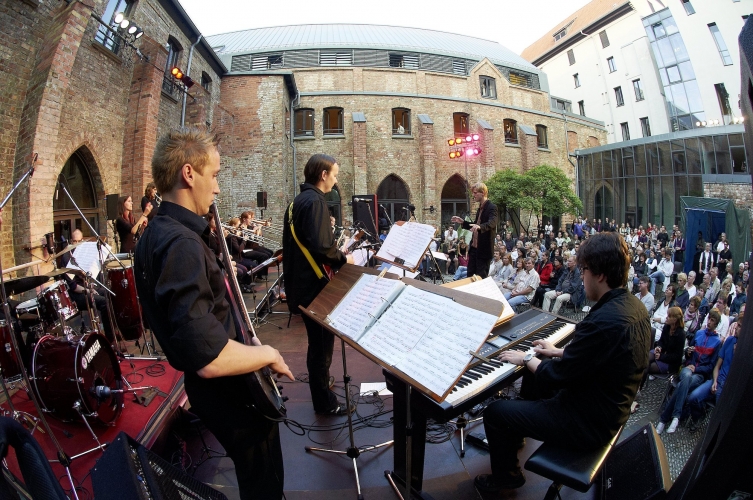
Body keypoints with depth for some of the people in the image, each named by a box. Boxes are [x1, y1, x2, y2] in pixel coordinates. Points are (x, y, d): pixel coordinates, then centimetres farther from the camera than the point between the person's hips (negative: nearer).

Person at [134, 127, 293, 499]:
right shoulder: (181, 243, -30)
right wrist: (269, 354, -21)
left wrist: (218, 273, 8)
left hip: (210, 386, 10)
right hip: (229, 390, -9)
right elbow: (210, 359, -37)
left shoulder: (154, 234, 3)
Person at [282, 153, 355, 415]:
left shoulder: (298, 201, 12)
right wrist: (343, 259, -12)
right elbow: (320, 247, -29)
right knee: (322, 342, 3)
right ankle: (325, 402, 17)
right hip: (314, 284, -10)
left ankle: (320, 380, 42)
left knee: (318, 339, 24)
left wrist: (337, 251, 14)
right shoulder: (314, 201, -19)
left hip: (302, 281, 10)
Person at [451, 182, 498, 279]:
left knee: (481, 277, -2)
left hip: (484, 248, -8)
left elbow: (492, 223, -30)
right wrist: (462, 222, 11)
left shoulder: (491, 207, -12)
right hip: (474, 246, 9)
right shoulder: (480, 208, 15)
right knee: (470, 275, 11)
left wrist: (479, 226, -49)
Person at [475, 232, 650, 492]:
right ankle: (514, 438, 46)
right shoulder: (633, 305, -3)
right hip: (611, 409, 10)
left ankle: (506, 476, 25)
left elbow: (556, 376, -25)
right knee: (532, 379, 27)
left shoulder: (604, 321, -34)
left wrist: (526, 359, -8)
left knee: (494, 412, -2)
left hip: (588, 424, -10)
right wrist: (558, 352, 13)